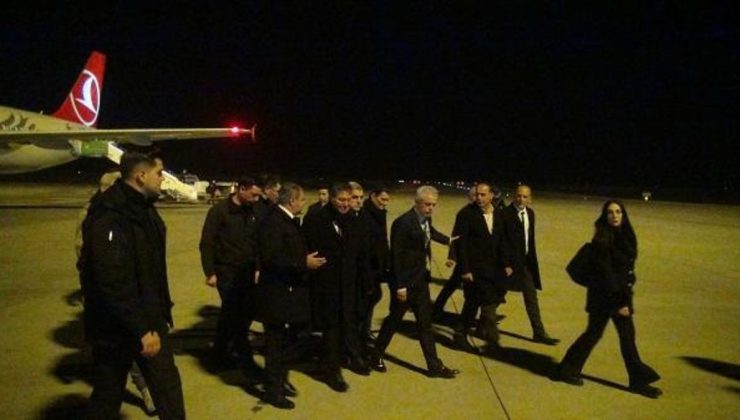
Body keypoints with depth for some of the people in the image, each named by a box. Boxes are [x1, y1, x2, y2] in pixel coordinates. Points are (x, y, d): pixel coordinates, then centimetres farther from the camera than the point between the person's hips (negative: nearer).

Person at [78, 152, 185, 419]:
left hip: (149, 320, 9)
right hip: (116, 327, -9)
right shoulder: (109, 216, -23)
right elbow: (113, 282, -28)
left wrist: (162, 310, 17)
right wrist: (140, 330, -26)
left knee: (167, 385, 14)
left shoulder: (143, 209, 9)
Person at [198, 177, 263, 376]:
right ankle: (245, 360, 8)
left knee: (247, 312, 10)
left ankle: (221, 350, 29)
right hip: (226, 272, -6)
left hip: (247, 272, 6)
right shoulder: (219, 210, -10)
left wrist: (257, 266, 7)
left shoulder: (252, 212, 6)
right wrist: (210, 272, -13)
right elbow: (207, 243, -10)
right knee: (234, 315, -2)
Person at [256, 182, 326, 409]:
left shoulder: (290, 220, 11)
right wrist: (303, 263, -25)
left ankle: (280, 379, 36)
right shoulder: (272, 221, -20)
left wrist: (308, 259, 6)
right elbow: (271, 259, -28)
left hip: (290, 291, 10)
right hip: (277, 294, -10)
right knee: (276, 343, 3)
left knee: (287, 340, 21)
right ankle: (272, 390, 17)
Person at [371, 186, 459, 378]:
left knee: (425, 323, 11)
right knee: (394, 320, 8)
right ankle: (377, 355, 29)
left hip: (421, 280, 7)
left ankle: (434, 366, 18)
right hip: (405, 281, -7)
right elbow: (396, 256, -20)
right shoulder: (403, 222, -21)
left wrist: (448, 240, 43)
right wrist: (400, 286, -20)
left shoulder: (426, 219, 3)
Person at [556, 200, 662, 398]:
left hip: (621, 293, 7)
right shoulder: (602, 240, -17)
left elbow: (626, 267, 13)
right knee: (593, 333, 4)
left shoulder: (625, 236, 6)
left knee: (627, 335, 10)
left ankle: (638, 380, 19)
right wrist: (618, 302, -18)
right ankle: (567, 369, 20)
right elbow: (605, 273, -19)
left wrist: (625, 297, 13)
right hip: (604, 295, -7)